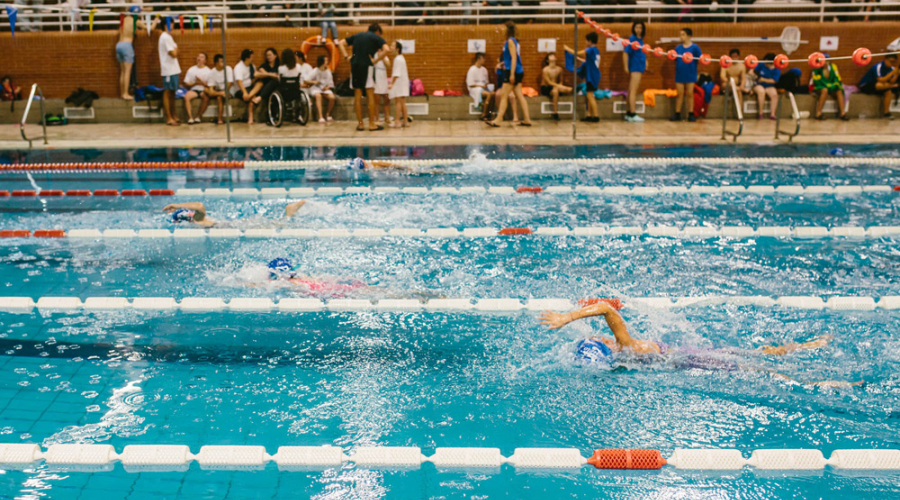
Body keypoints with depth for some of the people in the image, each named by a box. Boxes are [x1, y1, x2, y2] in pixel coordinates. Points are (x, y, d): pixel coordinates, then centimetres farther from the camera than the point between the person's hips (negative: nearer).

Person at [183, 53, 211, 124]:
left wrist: (202, 83, -15)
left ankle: (198, 116, -23)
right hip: (193, 89, 2)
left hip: (203, 90, -1)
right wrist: (195, 83, -9)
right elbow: (186, 83, 8)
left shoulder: (208, 71, 6)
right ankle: (190, 118, -30)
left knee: (206, 97, -37)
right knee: (186, 96, -31)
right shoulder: (191, 69, 11)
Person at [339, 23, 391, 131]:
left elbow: (340, 43, 20)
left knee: (357, 95, 7)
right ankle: (372, 124, 1)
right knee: (370, 95, 1)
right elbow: (386, 49, -11)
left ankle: (360, 124, 10)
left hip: (355, 65, 5)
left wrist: (346, 56, 10)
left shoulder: (357, 36, 19)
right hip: (367, 66, -5)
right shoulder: (377, 37, 5)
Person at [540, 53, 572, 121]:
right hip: (545, 88, -5)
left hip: (555, 87, 5)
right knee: (555, 91, -39)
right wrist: (558, 86, -27)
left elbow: (560, 81, 12)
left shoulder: (559, 69, 7)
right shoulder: (545, 70, -10)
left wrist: (560, 86, -12)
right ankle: (555, 113, -37)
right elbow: (548, 82, -16)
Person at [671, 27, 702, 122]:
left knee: (690, 94, 5)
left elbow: (700, 59, -3)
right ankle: (677, 114, 11)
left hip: (690, 74, -3)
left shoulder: (695, 47, -3)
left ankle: (691, 114, 11)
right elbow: (674, 59, 5)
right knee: (679, 94, 6)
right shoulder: (678, 48, 6)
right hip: (679, 74, 3)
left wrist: (703, 60, -18)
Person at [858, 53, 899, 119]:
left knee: (888, 91, -21)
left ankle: (886, 112, -17)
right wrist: (893, 72, -35)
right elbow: (881, 80, -33)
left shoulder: (891, 68, 0)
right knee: (882, 85, -37)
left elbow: (891, 81, -8)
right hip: (865, 86, -8)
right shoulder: (878, 67, -22)